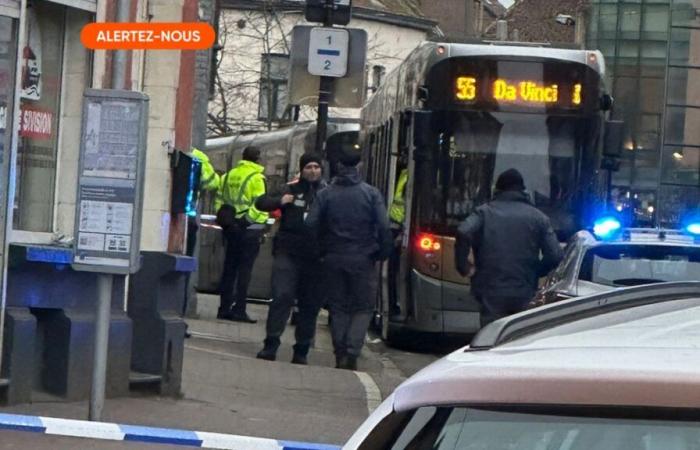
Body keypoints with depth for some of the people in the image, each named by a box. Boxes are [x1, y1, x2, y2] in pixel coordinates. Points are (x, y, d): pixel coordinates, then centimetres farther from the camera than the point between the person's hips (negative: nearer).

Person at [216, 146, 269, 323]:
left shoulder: (228, 175, 10)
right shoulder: (256, 178, -10)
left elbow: (220, 200, 12)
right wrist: (261, 223, -7)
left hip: (231, 227, 6)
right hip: (250, 228, -6)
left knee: (229, 268, 11)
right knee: (245, 270, -4)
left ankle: (225, 308, 13)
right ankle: (239, 310, -6)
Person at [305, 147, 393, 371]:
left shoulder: (325, 194, 1)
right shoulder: (371, 194, -5)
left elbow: (312, 226, -4)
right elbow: (384, 228, -9)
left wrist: (319, 252, 7)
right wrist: (383, 253, 3)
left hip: (334, 259, 2)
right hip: (362, 259, -2)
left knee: (338, 308, 12)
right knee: (364, 307, 6)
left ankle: (340, 355, 9)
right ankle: (351, 353, -9)